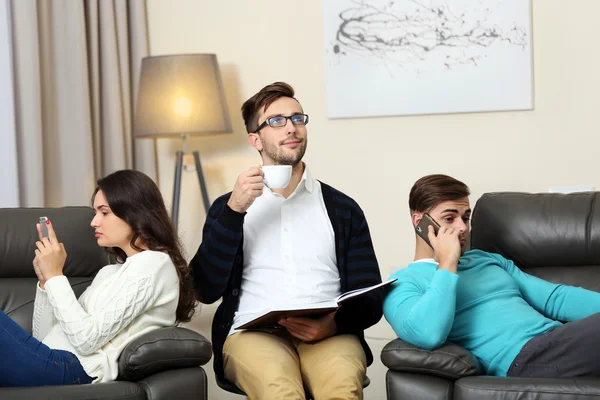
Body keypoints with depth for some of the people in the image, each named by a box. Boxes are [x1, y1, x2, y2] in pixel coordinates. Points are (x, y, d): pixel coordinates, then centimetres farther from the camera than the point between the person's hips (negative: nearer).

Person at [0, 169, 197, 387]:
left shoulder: (153, 264, -5)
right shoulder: (110, 271, 24)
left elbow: (86, 339, -14)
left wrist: (55, 276, -7)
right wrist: (45, 280, 6)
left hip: (72, 367, -9)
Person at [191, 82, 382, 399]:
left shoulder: (343, 209, 16)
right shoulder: (229, 206, 17)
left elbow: (370, 301, 12)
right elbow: (206, 290, 3)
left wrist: (334, 323, -11)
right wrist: (233, 211, -6)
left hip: (328, 335, 1)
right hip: (254, 331, 0)